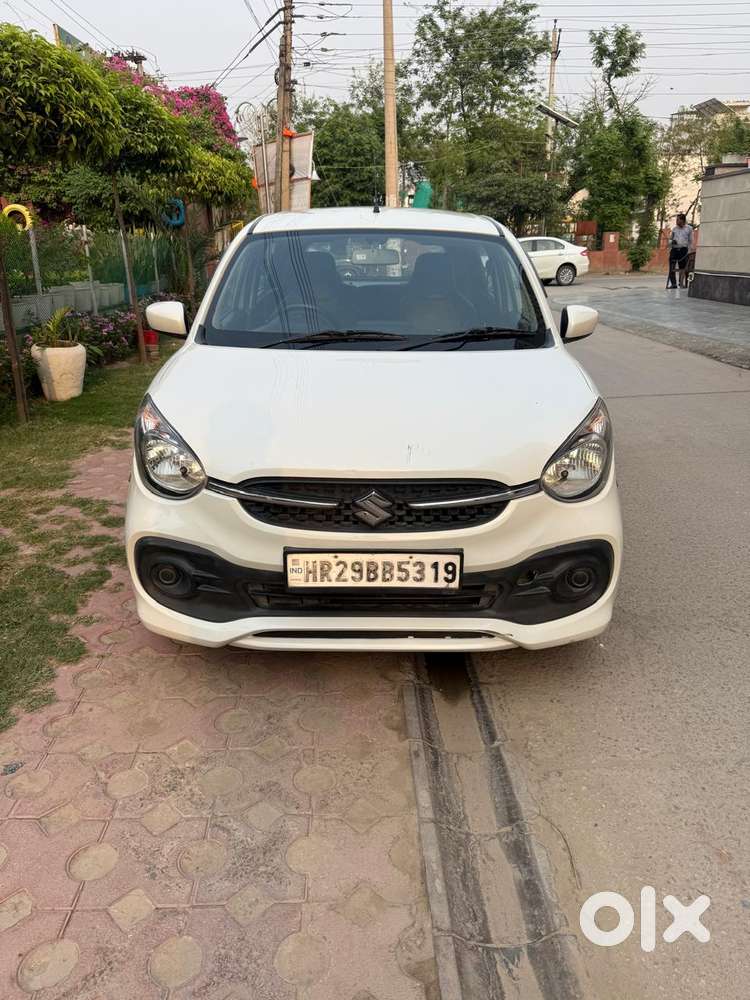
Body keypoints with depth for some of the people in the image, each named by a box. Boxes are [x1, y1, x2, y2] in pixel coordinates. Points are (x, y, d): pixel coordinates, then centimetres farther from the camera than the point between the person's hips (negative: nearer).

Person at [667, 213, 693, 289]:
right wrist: (672, 241, -4)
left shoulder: (689, 229, 5)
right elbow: (670, 239, 20)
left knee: (682, 268, 2)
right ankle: (673, 284, -5)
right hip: (674, 249, 2)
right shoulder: (674, 229, 12)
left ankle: (681, 283, 10)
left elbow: (690, 241, 7)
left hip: (683, 250, -2)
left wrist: (688, 251, 0)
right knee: (672, 268, -7)